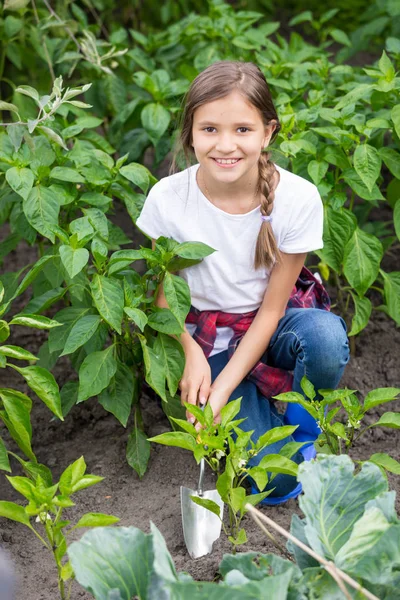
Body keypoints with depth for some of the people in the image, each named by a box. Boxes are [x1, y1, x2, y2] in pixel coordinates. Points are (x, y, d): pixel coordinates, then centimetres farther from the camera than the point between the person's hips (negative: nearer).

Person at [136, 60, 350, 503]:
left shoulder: (298, 198, -19)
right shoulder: (166, 198, -17)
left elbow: (271, 309, -13)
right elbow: (162, 291, -1)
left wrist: (220, 393, -20)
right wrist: (191, 354, -19)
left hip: (275, 325, 1)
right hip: (210, 339, -1)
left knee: (325, 339, -37)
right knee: (274, 479, -18)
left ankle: (294, 411, -3)